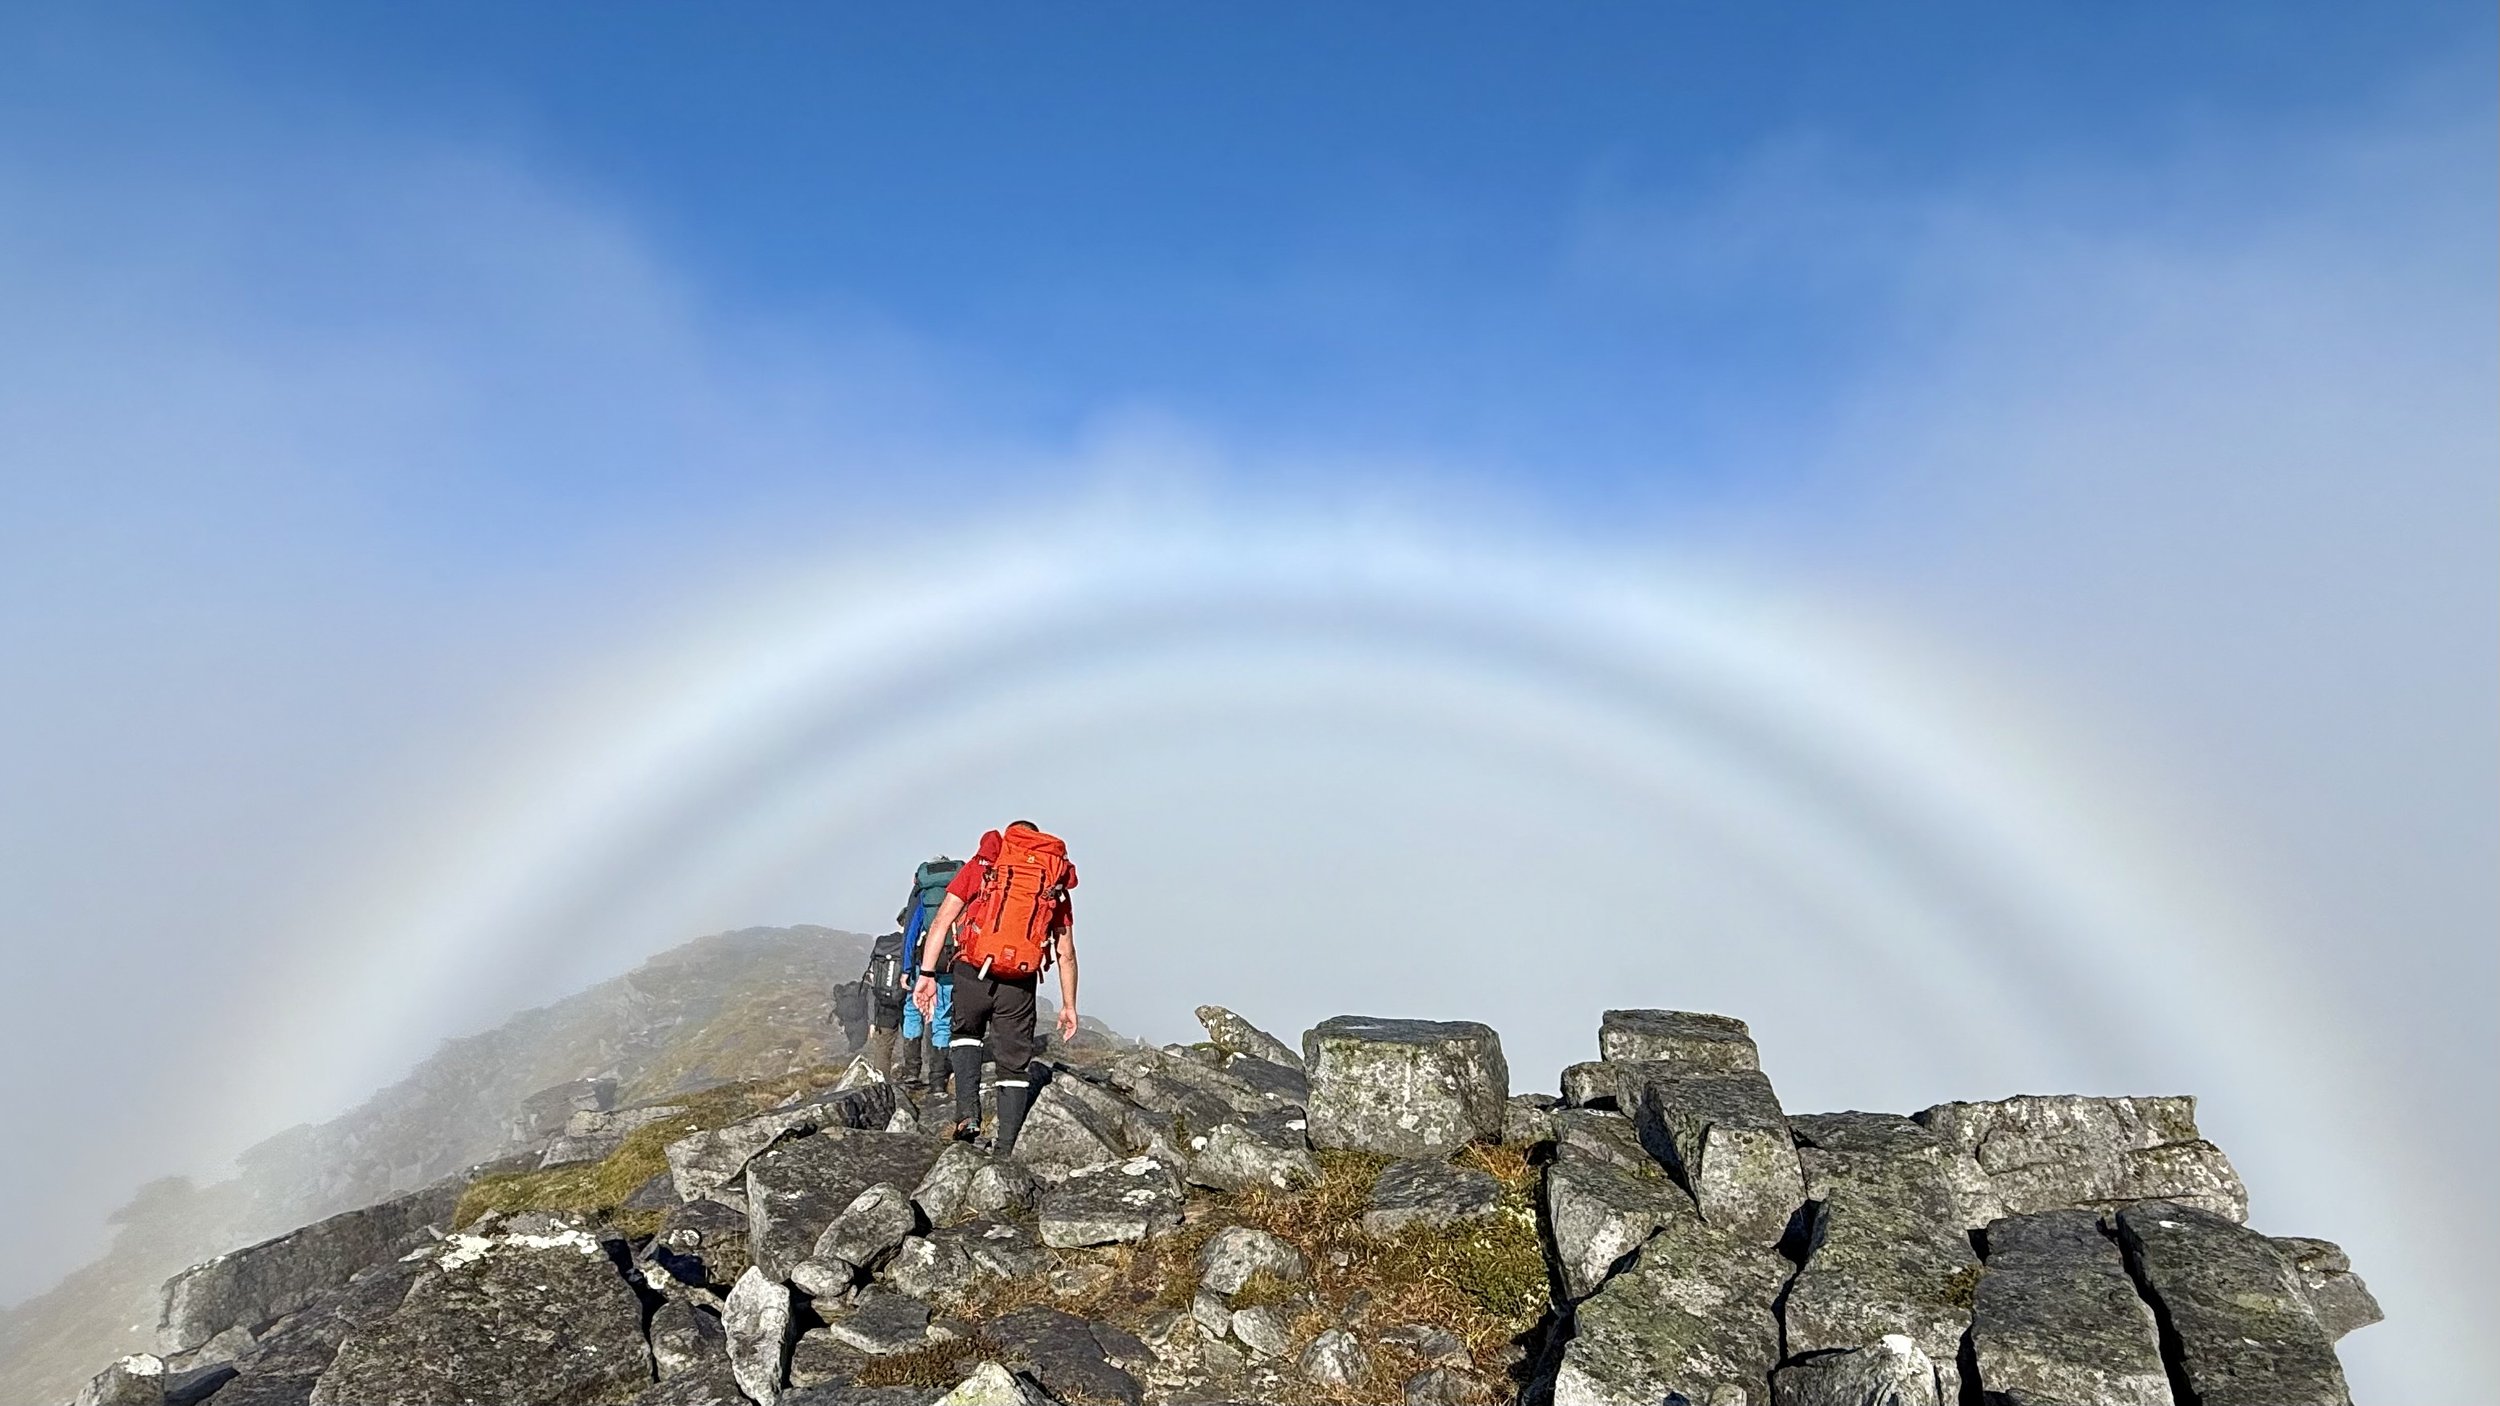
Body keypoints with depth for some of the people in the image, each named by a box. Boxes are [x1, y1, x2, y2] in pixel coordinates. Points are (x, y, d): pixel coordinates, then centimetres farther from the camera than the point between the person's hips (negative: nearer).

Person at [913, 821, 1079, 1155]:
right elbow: (1066, 953, 15)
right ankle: (1004, 1150, 14)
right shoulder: (1057, 879, 16)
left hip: (972, 973, 0)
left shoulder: (982, 864, 13)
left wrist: (927, 974, 2)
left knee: (966, 1035, 26)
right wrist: (1069, 1005, 21)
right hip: (1019, 985, 1)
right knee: (1014, 1065, 15)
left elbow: (940, 923, 3)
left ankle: (967, 1113, 8)